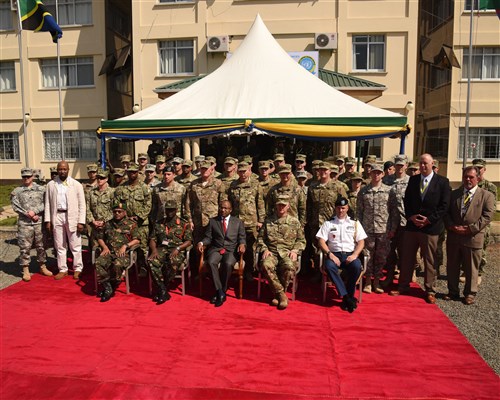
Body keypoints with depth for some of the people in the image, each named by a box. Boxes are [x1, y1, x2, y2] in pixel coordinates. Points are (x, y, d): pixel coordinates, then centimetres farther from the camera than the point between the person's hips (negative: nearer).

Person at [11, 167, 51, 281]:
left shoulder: (41, 189, 6)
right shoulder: (16, 191, 5)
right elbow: (16, 206, -3)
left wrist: (34, 211, -15)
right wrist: (29, 215, -11)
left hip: (39, 222, 1)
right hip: (24, 223, -1)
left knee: (41, 245, 9)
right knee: (25, 247, 2)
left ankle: (42, 267, 21)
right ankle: (25, 270, 11)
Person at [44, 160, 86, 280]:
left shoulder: (76, 185, -1)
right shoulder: (51, 185, 7)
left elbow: (82, 204, -2)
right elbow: (48, 204, 8)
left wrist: (81, 222, -7)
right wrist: (48, 220, 2)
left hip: (72, 217, -3)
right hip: (57, 217, 3)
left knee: (75, 246, 4)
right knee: (59, 246, 10)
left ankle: (77, 269, 17)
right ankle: (62, 269, 22)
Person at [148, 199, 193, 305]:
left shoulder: (184, 224, 7)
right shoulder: (158, 224, 17)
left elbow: (189, 241, 1)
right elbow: (152, 239, 13)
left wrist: (178, 248, -15)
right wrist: (154, 250, -8)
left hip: (177, 250, -3)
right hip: (162, 249, 3)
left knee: (173, 262, -37)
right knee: (151, 260, -31)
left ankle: (161, 289, -17)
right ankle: (163, 291, -25)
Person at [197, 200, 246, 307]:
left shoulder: (238, 222, 15)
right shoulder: (212, 221, 16)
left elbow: (242, 238, 10)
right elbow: (208, 237, 11)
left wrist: (242, 244, -12)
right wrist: (201, 243, -10)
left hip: (231, 250, -1)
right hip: (216, 249, 1)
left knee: (228, 264, -34)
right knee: (211, 262, -32)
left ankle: (221, 291, -16)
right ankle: (220, 292, -23)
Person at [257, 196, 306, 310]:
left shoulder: (295, 222, 13)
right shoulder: (268, 221, 15)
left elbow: (301, 240, 13)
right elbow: (260, 238, 15)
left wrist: (295, 250, -4)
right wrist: (265, 249, -2)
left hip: (287, 253, -1)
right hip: (271, 253, 1)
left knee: (290, 266, -36)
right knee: (266, 265, -34)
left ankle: (277, 293, -12)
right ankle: (281, 294, -18)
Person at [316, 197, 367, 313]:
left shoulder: (355, 223, 16)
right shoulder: (328, 223, 14)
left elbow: (361, 242, 8)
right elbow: (321, 241, 4)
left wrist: (354, 255, -10)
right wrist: (330, 254, -13)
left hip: (350, 254, 0)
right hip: (334, 254, 0)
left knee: (357, 266, -33)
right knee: (329, 266, -34)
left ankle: (348, 296, -15)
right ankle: (346, 297, -27)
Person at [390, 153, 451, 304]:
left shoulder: (442, 182, -2)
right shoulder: (413, 180, 9)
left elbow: (444, 205, -6)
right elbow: (407, 201, 9)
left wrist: (428, 220, -12)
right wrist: (411, 217, -6)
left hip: (430, 227, -3)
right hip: (411, 226, 3)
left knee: (429, 261, 6)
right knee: (407, 258, 9)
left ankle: (430, 291, 18)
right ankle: (403, 286, 21)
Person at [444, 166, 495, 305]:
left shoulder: (487, 196, 1)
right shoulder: (453, 194, 10)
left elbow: (487, 216, -7)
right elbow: (446, 213, 7)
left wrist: (471, 228, -16)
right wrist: (452, 226, -10)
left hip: (473, 238, -3)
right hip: (453, 237, 3)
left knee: (471, 269, 7)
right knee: (452, 267, 12)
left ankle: (470, 294, 24)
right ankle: (453, 292, 26)